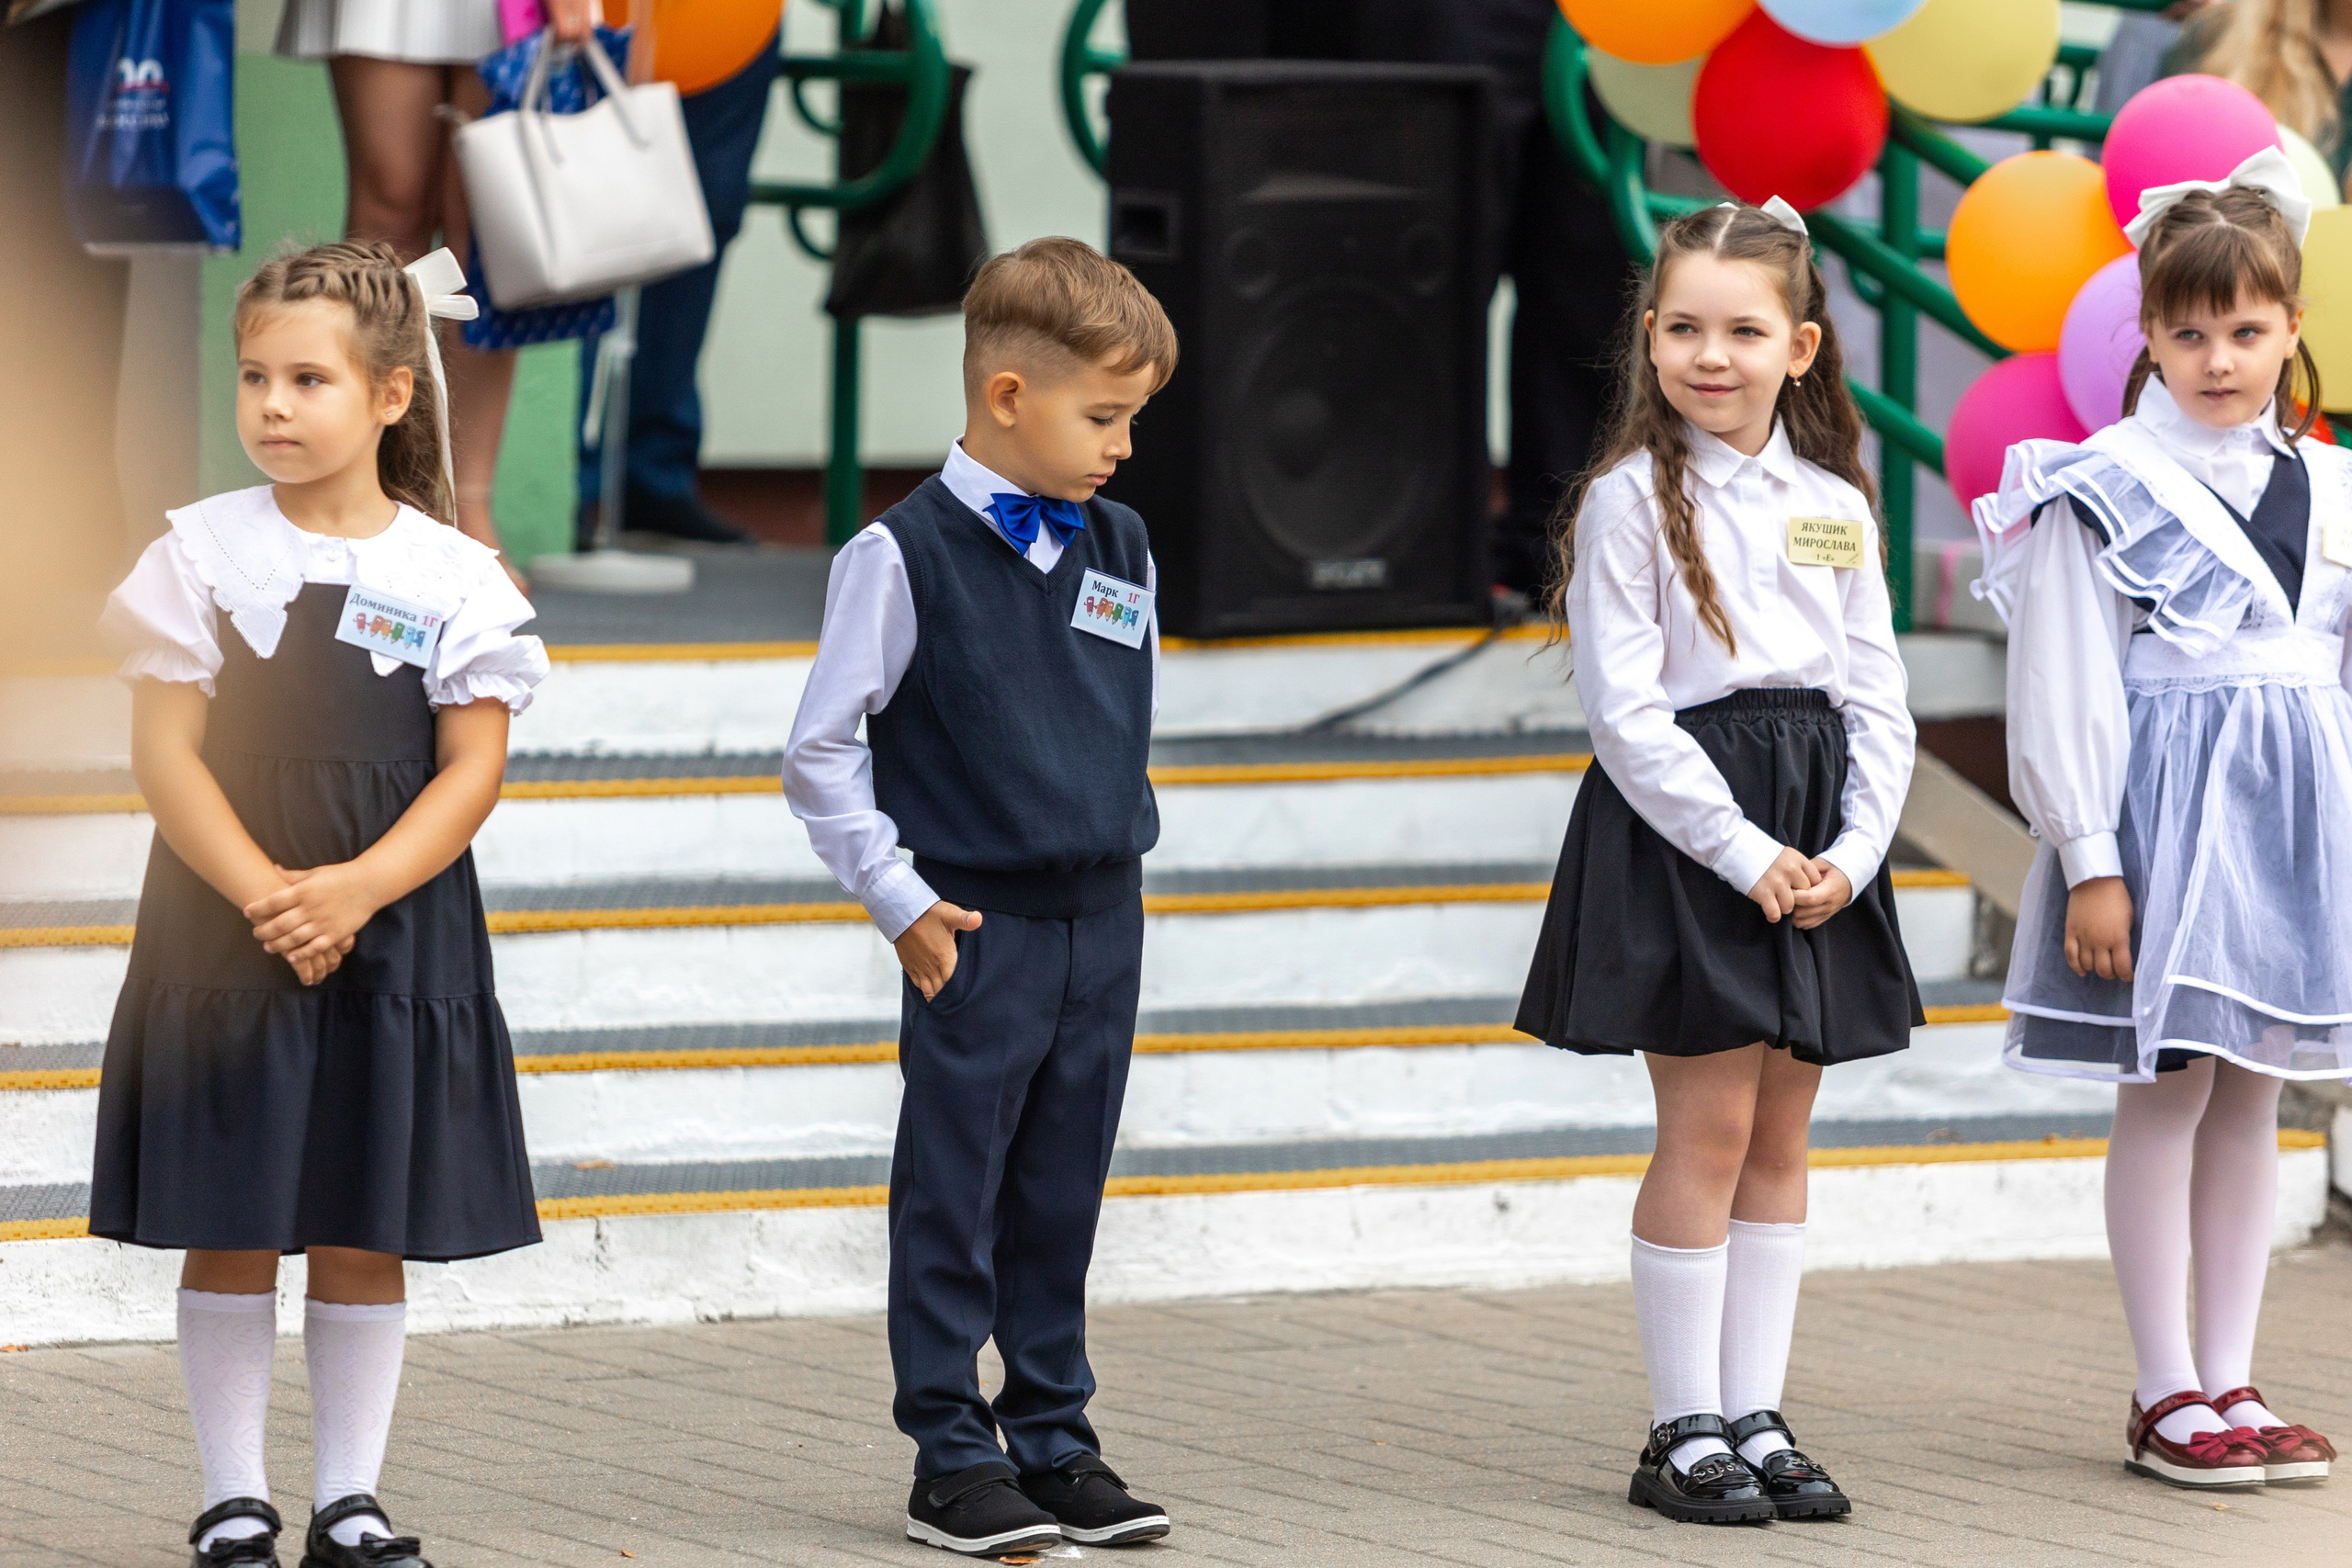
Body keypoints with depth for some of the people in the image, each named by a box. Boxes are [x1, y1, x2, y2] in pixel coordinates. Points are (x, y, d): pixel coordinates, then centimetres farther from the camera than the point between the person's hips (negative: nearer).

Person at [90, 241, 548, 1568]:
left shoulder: (452, 575, 0)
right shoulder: (205, 551, -1)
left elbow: (472, 771, -3)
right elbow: (167, 753, -5)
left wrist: (353, 891, -16)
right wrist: (264, 896, -17)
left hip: (396, 936, 1)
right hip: (225, 940, -1)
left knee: (366, 1239, 7)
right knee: (231, 1234, 3)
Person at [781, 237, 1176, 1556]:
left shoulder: (1121, 549, 8)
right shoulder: (909, 556, -10)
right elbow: (821, 752, -6)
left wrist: (1117, 853, 12)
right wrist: (901, 901, -8)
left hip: (1102, 922, 5)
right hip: (977, 933, -5)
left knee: (1063, 1197, 11)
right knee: (955, 1199, 1)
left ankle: (1055, 1440, 18)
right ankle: (953, 1458, 7)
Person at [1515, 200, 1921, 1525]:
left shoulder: (1834, 507, 9)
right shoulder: (1633, 501, -6)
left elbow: (1879, 701, 9)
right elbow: (1628, 715, -11)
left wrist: (1853, 853, -6)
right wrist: (1747, 854, -15)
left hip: (1819, 834, 5)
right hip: (1679, 827, -5)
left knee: (1782, 1132, 7)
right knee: (1710, 1128, -5)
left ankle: (1758, 1417, 12)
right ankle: (1686, 1431, 2)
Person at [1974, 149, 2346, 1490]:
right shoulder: (2106, 489, -7)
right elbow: (2068, 692, -9)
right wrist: (2090, 862, -13)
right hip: (2167, 809, -5)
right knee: (2168, 1090, -2)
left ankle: (2231, 1382, 14)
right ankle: (2168, 1395, 4)